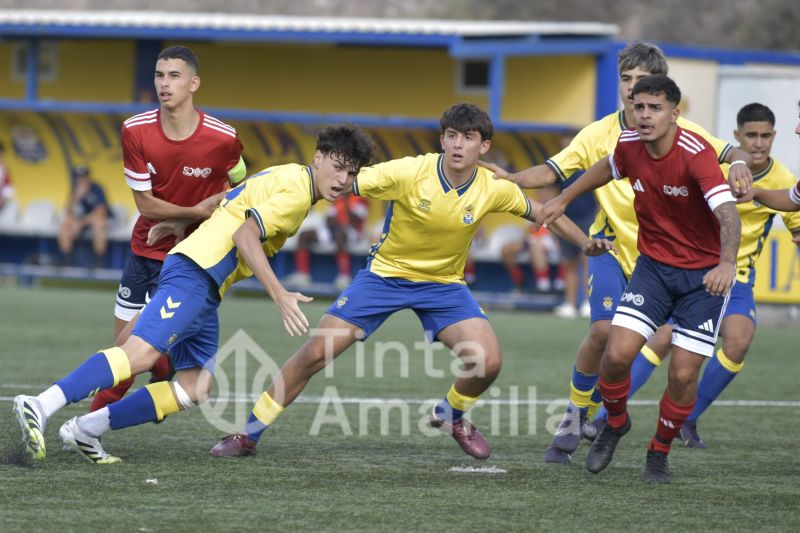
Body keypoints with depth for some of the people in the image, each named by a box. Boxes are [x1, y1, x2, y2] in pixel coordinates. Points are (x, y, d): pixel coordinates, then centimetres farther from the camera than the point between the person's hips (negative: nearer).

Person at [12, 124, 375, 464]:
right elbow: (244, 236, -18)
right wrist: (280, 296, -21)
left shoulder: (285, 176, 23)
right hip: (196, 272, -10)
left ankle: (86, 430, -2)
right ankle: (40, 407, -37)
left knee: (196, 389, 1)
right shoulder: (296, 190, -8)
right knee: (141, 353, -26)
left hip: (206, 292, 10)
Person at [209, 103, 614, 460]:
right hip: (385, 273, -2)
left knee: (488, 360, -18)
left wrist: (584, 242, 1)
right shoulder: (409, 173, -24)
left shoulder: (494, 191, -14)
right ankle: (250, 433, 4)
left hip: (444, 283, 2)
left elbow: (539, 212, 5)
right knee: (315, 353, -10)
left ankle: (452, 414, 17)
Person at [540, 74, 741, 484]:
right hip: (653, 265, 4)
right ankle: (615, 423, 18)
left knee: (683, 374, -8)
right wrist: (564, 198, 25)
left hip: (704, 275, -4)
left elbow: (727, 213, -38)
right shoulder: (629, 146, -7)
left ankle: (659, 453, 19)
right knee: (617, 354, -13)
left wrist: (727, 262, -54)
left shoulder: (696, 153, -25)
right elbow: (608, 168, 20)